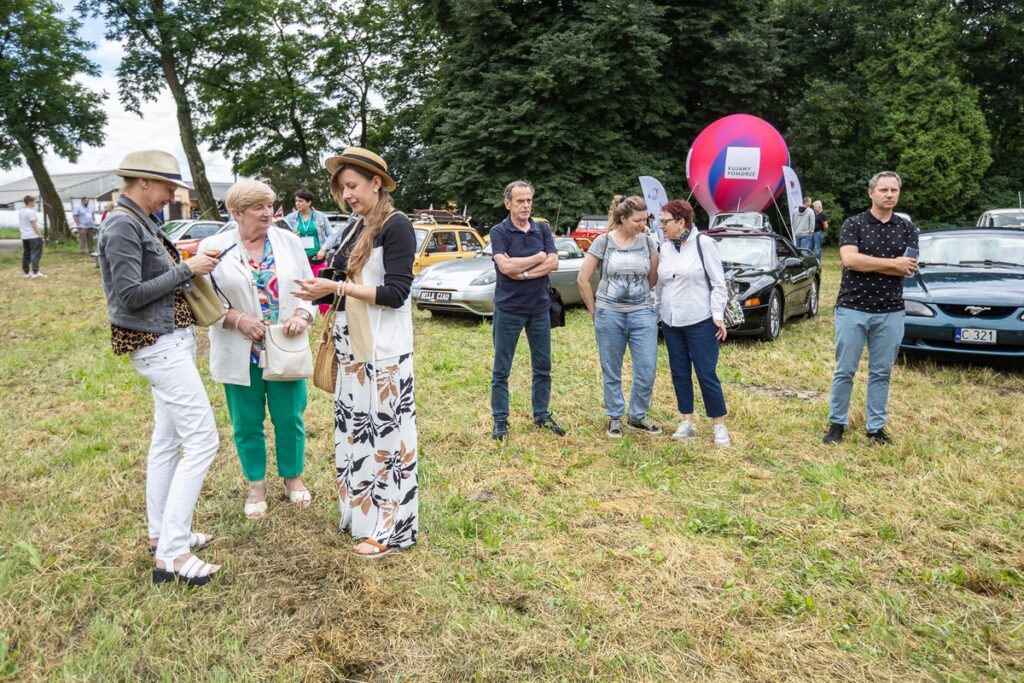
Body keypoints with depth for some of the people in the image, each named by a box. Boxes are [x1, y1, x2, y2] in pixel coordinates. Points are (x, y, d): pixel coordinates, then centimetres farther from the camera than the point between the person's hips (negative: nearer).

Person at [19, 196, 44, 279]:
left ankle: (26, 272, 16)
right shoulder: (31, 212, -14)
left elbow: (21, 225, 17)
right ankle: (35, 272, -16)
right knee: (35, 254, -9)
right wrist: (40, 235, -15)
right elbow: (34, 225, -17)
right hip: (34, 237, -9)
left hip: (24, 237, 9)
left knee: (26, 254, 12)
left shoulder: (20, 212, 13)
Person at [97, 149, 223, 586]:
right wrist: (186, 270, -17)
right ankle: (171, 554, -4)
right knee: (202, 442, -10)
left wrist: (189, 266, 2)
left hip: (171, 341, 10)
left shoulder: (141, 223, 12)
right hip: (159, 346, -10)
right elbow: (130, 294, -21)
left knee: (167, 441, 15)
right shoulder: (122, 226, -16)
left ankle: (161, 533, 27)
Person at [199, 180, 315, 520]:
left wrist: (302, 315, -13)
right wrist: (237, 319, -17)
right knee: (247, 423, 10)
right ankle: (256, 486, 28)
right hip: (240, 354, -1)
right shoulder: (214, 247, -3)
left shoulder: (289, 241, 3)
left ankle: (293, 478, 30)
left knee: (289, 418, 8)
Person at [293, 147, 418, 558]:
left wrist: (336, 287, -19)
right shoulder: (358, 230, 14)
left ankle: (390, 527, 9)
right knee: (356, 430, 14)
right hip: (353, 348, 9)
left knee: (385, 433, -2)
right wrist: (327, 286, 2)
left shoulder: (396, 227, -11)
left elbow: (395, 293, -18)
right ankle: (361, 514, 28)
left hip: (384, 352, -9)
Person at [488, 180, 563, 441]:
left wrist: (523, 273, -17)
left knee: (543, 367, 11)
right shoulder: (499, 232, -6)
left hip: (540, 307, 4)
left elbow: (553, 263, -7)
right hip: (508, 309, -4)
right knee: (501, 369, 4)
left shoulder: (543, 229, 5)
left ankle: (542, 415, 25)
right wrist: (538, 258, -10)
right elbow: (506, 266, -20)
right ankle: (500, 420, 15)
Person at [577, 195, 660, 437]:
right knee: (611, 372, 8)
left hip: (643, 313, 2)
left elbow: (653, 279, 13)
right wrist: (594, 309, 2)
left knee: (647, 371, 0)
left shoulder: (648, 242, 3)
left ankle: (637, 417, 21)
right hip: (609, 315, -2)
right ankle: (615, 418, 25)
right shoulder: (604, 242, -4)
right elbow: (582, 279, -2)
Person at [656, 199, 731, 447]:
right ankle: (687, 422, 21)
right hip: (671, 322, 5)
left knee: (707, 374, -2)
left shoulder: (704, 243, -7)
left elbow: (718, 283, -7)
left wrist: (718, 315, -14)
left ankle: (719, 426, 10)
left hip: (700, 322, -5)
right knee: (679, 374, 9)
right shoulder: (665, 248, 8)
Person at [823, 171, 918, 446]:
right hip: (852, 309, -2)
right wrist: (892, 263, -12)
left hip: (890, 312, 2)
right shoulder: (853, 224, 0)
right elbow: (849, 259, -16)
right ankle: (837, 423, 15)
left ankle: (876, 426, 19)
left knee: (881, 373, 9)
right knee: (844, 371, 4)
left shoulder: (907, 228, 7)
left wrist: (867, 263, -13)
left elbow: (909, 269, -6)